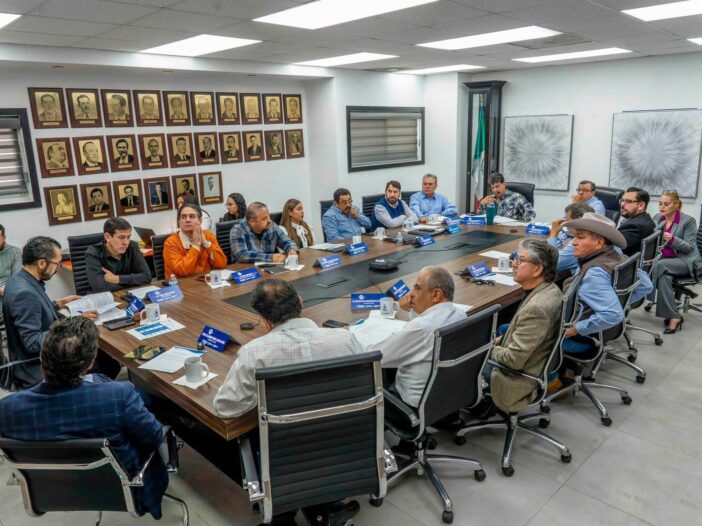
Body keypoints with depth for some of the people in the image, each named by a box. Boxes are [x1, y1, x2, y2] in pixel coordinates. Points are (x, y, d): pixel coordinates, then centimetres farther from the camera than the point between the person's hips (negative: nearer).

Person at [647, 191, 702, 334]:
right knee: (664, 277, -32)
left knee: (660, 265, -34)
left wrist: (673, 239, -28)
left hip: (686, 261, -4)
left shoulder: (688, 220, -7)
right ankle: (673, 317, -26)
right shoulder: (657, 218, 7)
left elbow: (690, 248, -11)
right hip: (664, 260, 4)